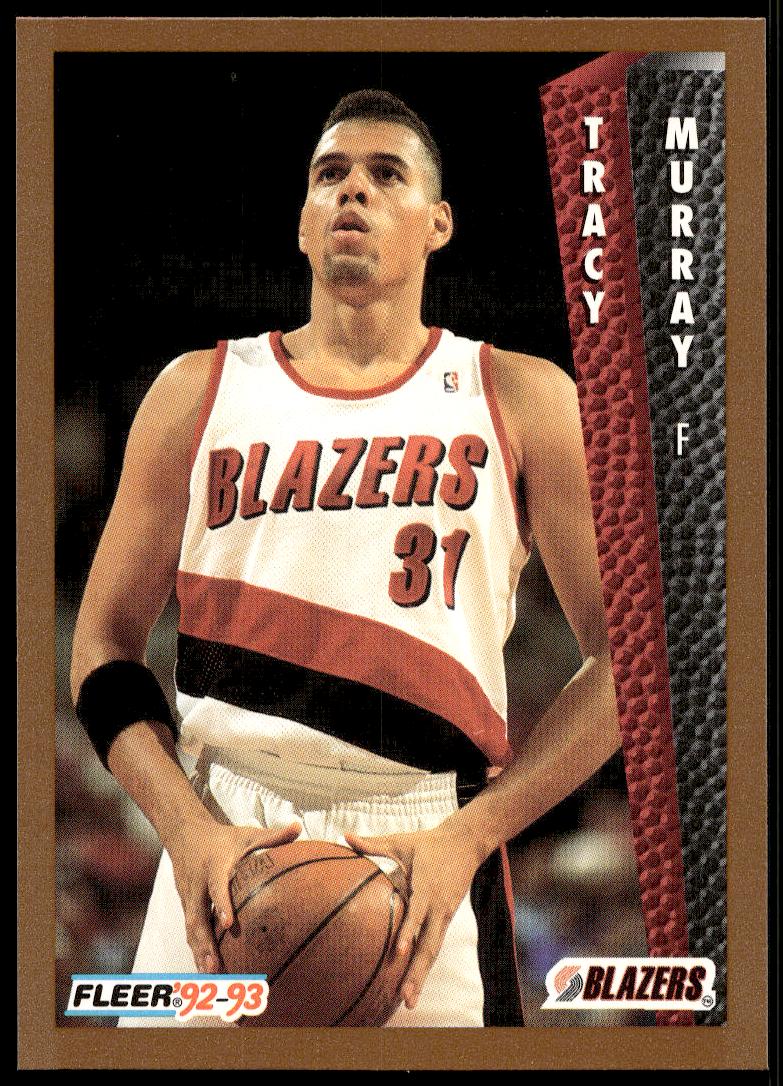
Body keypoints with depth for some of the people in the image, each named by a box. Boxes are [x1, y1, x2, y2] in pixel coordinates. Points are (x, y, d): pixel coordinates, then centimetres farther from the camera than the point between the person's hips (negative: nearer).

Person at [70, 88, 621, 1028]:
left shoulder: (522, 401, 5)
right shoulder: (200, 392, 9)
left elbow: (626, 654, 1)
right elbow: (104, 645, 8)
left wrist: (467, 836, -10)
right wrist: (190, 831, -8)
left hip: (432, 855, -1)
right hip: (225, 848, 1)